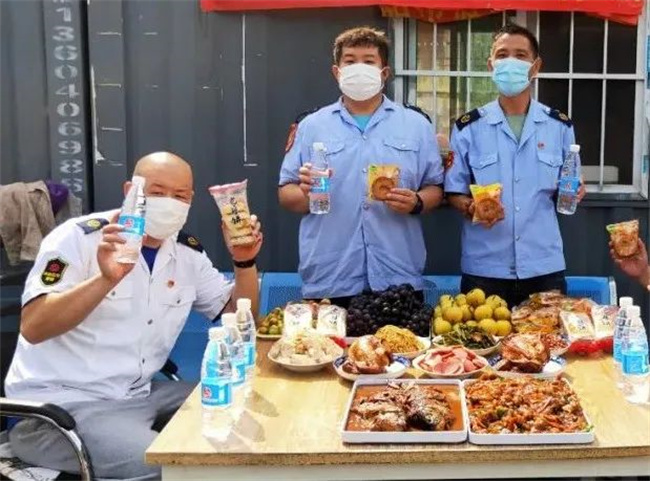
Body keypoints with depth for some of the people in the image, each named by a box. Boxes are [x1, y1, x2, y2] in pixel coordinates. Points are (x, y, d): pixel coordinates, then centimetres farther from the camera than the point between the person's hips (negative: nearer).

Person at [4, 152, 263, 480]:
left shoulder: (187, 253, 6)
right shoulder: (79, 238, -11)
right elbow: (32, 328, -22)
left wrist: (244, 261, -7)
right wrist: (106, 278, -35)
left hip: (140, 396, 7)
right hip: (60, 403, -6)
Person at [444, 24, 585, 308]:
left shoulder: (560, 127, 5)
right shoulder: (468, 127, 1)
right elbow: (454, 192, 3)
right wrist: (471, 208, -17)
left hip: (544, 268, 1)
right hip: (484, 269, -1)